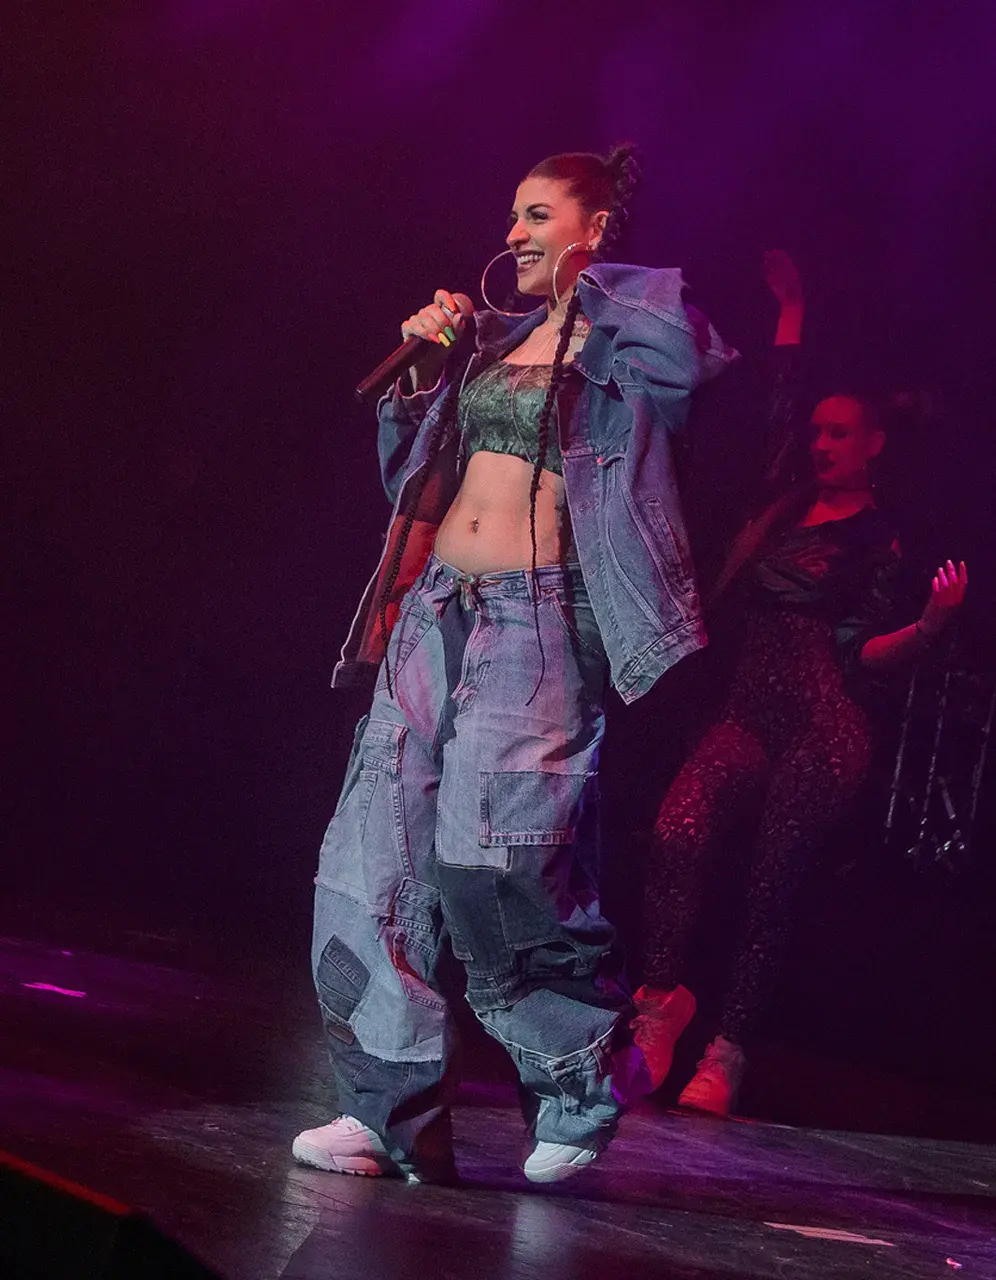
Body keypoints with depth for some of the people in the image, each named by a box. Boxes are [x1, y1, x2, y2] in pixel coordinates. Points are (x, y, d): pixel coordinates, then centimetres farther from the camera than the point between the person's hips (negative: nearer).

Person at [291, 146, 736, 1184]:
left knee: (490, 855, -19)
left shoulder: (627, 327, 4)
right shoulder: (490, 337, 21)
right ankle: (390, 1111, 3)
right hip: (435, 608, 7)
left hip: (538, 621, -7)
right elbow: (409, 477, 25)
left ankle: (584, 1077, 3)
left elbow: (689, 361, -22)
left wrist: (584, 286, -10)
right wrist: (425, 369, 12)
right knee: (378, 851, -3)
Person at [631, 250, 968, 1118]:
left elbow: (867, 651, -1)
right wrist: (792, 311, 30)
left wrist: (934, 622, -18)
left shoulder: (876, 538, 1)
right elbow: (779, 402, 27)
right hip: (752, 714, 5)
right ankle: (665, 993, -16)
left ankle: (727, 1053, -1)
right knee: (681, 830, -22)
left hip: (827, 729, -5)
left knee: (770, 890, -6)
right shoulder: (792, 500, 16)